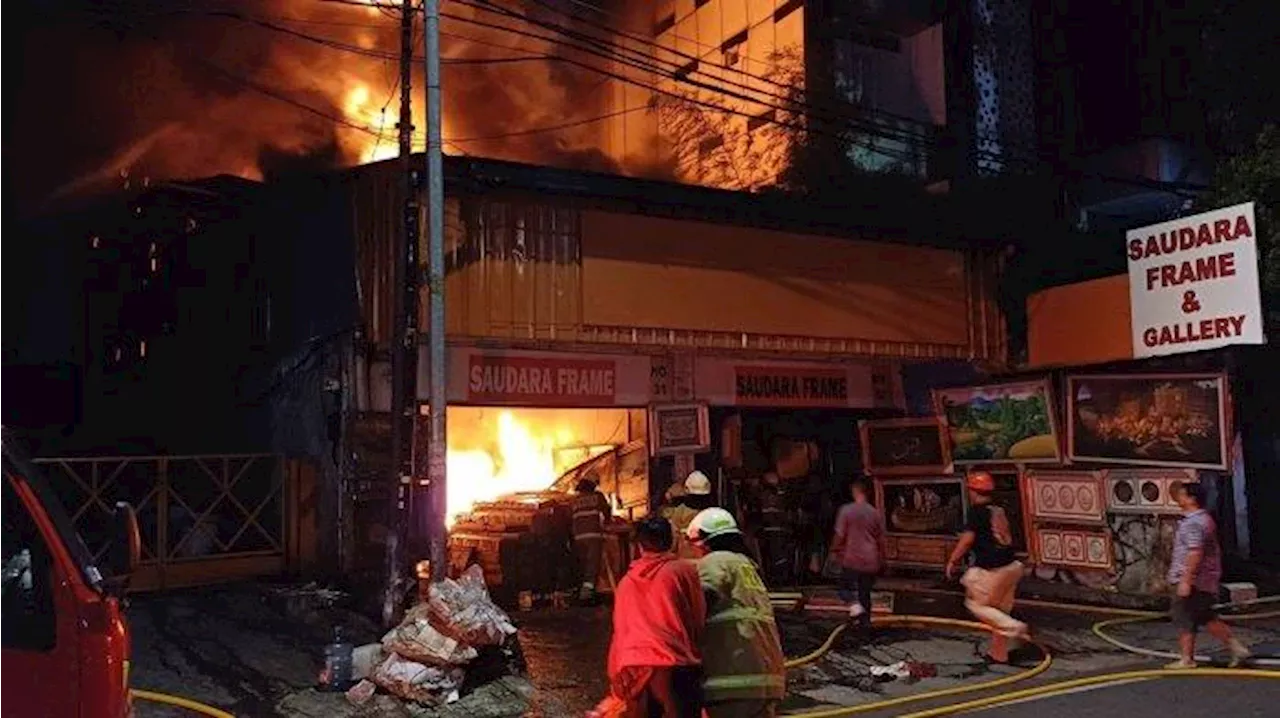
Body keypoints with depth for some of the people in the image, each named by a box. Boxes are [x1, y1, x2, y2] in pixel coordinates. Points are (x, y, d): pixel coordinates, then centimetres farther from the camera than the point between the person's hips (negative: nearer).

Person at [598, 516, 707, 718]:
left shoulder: (626, 581, 17)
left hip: (632, 668, 5)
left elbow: (620, 630, 18)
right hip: (674, 665, -5)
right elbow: (698, 619, 6)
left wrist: (616, 676, 22)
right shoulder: (685, 570, 4)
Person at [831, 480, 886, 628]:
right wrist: (881, 561, 19)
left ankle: (855, 605, -14)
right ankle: (866, 622, 11)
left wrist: (836, 551, 9)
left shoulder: (846, 510, -8)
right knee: (865, 592, 14)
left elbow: (840, 535, -7)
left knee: (845, 586, 12)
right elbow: (881, 539, 10)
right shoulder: (875, 513, 4)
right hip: (871, 561, 4)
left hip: (852, 558, -3)